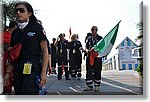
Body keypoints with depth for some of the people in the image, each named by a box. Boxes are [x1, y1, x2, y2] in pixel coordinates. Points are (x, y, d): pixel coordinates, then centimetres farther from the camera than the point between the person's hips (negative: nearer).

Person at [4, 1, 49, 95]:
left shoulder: (37, 28, 0)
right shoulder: (15, 32, 16)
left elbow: (45, 51, -4)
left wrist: (43, 72, -13)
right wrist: (8, 72, 9)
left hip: (33, 69, -6)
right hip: (18, 70, 6)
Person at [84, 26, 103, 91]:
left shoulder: (100, 38, 4)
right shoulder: (89, 39, 16)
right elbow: (86, 46, 17)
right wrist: (87, 50, -5)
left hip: (97, 57, -4)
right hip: (89, 56, 4)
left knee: (97, 72, -1)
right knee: (89, 71, 2)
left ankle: (97, 86, 8)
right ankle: (89, 86, 10)